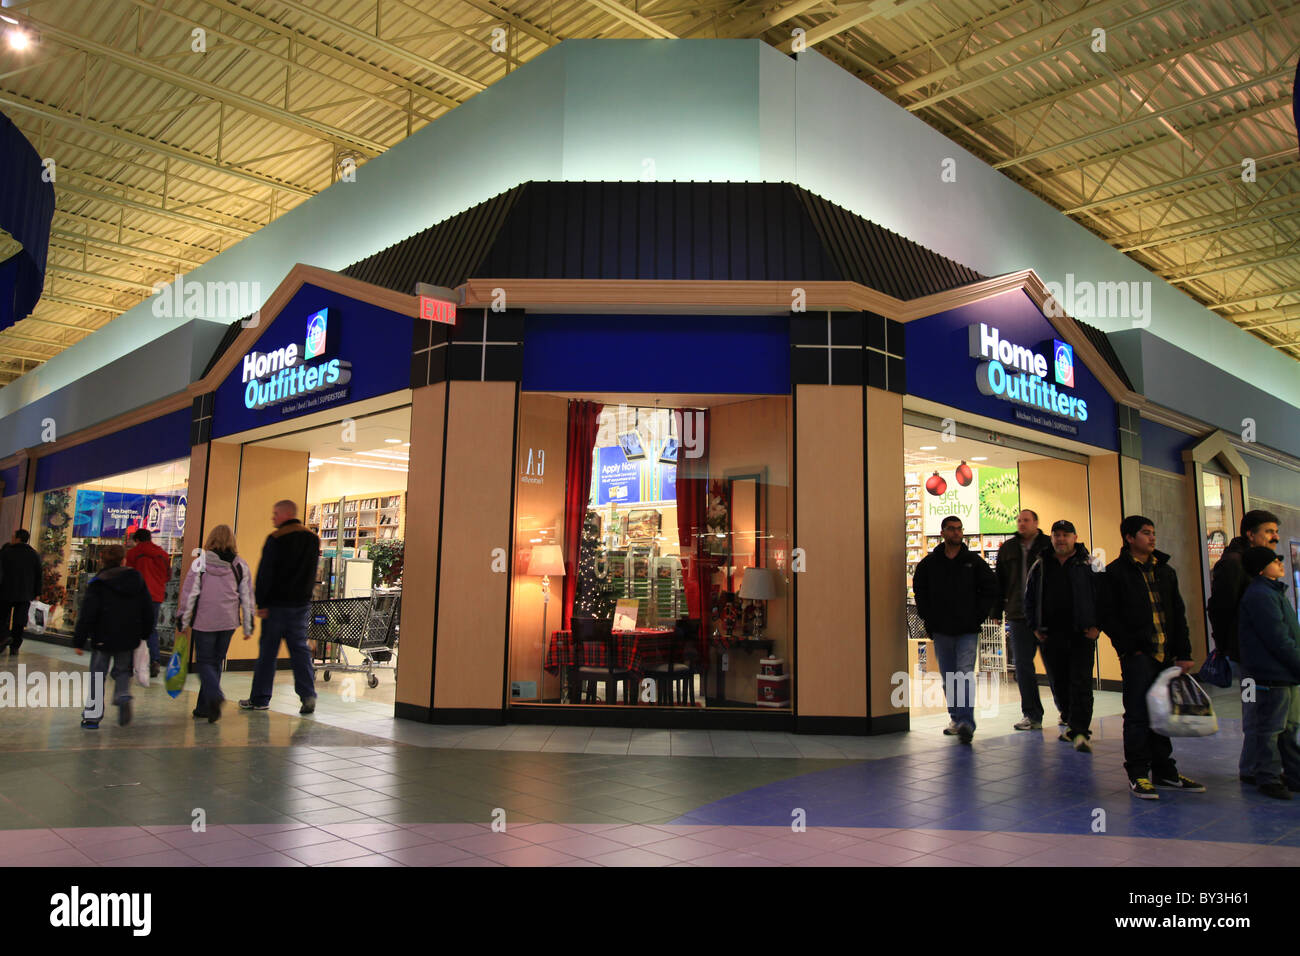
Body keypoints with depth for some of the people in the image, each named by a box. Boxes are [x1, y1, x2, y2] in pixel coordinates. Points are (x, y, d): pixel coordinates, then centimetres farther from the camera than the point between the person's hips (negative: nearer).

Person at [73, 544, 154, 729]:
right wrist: (144, 634, 18)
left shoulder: (97, 584, -9)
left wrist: (79, 641, -5)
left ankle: (92, 715, 8)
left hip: (103, 639, -3)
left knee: (97, 675, 8)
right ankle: (123, 695, -9)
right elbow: (148, 611, 8)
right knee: (123, 671, 18)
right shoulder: (137, 580, 3)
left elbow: (87, 615, -11)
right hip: (129, 639, 3)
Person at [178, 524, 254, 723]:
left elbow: (189, 593, -4)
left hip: (204, 622, -3)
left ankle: (214, 694, -21)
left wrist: (183, 620, 4)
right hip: (228, 622, 3)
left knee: (204, 662, 5)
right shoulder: (241, 565, 3)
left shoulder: (200, 562, -4)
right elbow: (247, 597, 5)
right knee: (215, 661, 14)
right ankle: (204, 706, 17)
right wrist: (248, 626, 11)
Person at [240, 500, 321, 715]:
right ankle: (308, 695, -4)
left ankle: (259, 699, 12)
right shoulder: (313, 539, 9)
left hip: (277, 603, -5)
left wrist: (261, 602, -10)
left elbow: (265, 573, -13)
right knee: (300, 649, 7)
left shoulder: (276, 539, -10)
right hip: (302, 604, 5)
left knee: (267, 652, 4)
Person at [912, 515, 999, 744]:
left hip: (967, 630, -2)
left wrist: (978, 616, -2)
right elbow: (919, 590, 13)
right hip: (941, 630, 2)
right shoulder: (929, 562, 5)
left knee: (965, 675, -13)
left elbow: (991, 588, 6)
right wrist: (928, 618, 4)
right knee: (948, 679, 10)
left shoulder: (974, 561, 2)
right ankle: (956, 718, 22)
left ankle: (966, 722, -16)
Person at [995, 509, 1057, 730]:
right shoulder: (1008, 548, 12)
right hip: (1018, 615, 3)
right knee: (1023, 667, 3)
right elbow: (1000, 580, 14)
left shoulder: (1049, 546, 1)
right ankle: (1032, 715, 10)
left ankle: (1066, 710, 20)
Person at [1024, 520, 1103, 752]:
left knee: (1081, 683, -9)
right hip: (1051, 636, 4)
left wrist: (1097, 625, -7)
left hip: (1082, 635, -4)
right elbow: (1030, 598, 16)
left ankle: (1080, 732, -8)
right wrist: (1035, 626, 8)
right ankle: (1074, 725, 26)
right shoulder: (1040, 567, 11)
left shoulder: (1089, 565, 2)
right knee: (1060, 682, 10)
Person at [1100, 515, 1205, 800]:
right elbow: (1108, 616, -5)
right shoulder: (1116, 572, -2)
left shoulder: (1165, 571, 16)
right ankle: (1138, 774, 4)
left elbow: (1178, 614, 16)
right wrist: (1129, 647, -12)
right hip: (1137, 656, -6)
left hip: (1166, 655, 6)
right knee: (1138, 715, -4)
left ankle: (1164, 771, 22)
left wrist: (1183, 653, 9)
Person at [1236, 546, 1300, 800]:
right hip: (1269, 676, -10)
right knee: (1268, 729, -1)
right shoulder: (1260, 595, -16)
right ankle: (1268, 777, 7)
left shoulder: (1274, 592, 17)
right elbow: (1279, 641, -20)